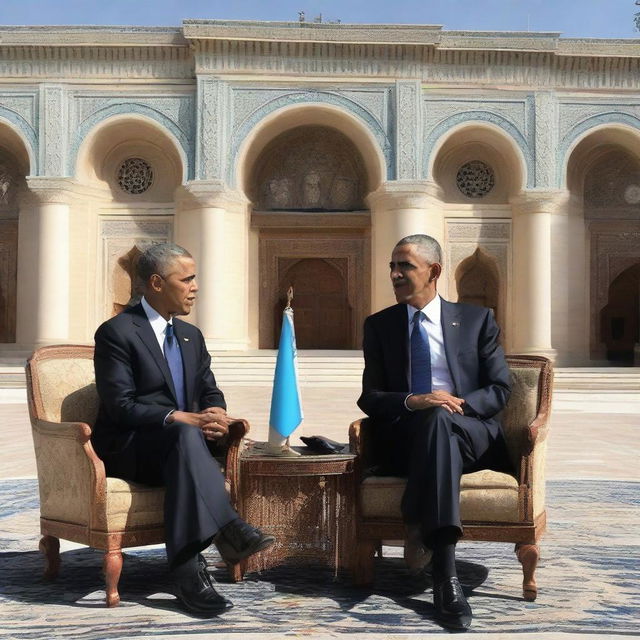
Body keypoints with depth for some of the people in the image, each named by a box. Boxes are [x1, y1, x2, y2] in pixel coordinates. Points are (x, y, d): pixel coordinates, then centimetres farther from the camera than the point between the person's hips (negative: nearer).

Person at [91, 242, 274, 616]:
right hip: (128, 449, -5)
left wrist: (215, 414, -11)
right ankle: (228, 529, -43)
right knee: (186, 435, -36)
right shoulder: (117, 332, -7)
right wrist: (179, 418, -27)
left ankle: (189, 566, -38)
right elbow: (121, 406, -15)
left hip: (177, 444, 5)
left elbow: (210, 392, 14)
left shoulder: (191, 336, 16)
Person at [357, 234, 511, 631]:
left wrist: (458, 404, -16)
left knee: (439, 420, -37)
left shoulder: (477, 320, 12)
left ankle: (421, 532, -38)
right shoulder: (379, 325, 14)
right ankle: (446, 574, -47)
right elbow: (370, 397, 6)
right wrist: (412, 402, -16)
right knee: (431, 420, -37)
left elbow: (500, 390, 5)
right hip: (404, 438, 0)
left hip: (472, 435, 0)